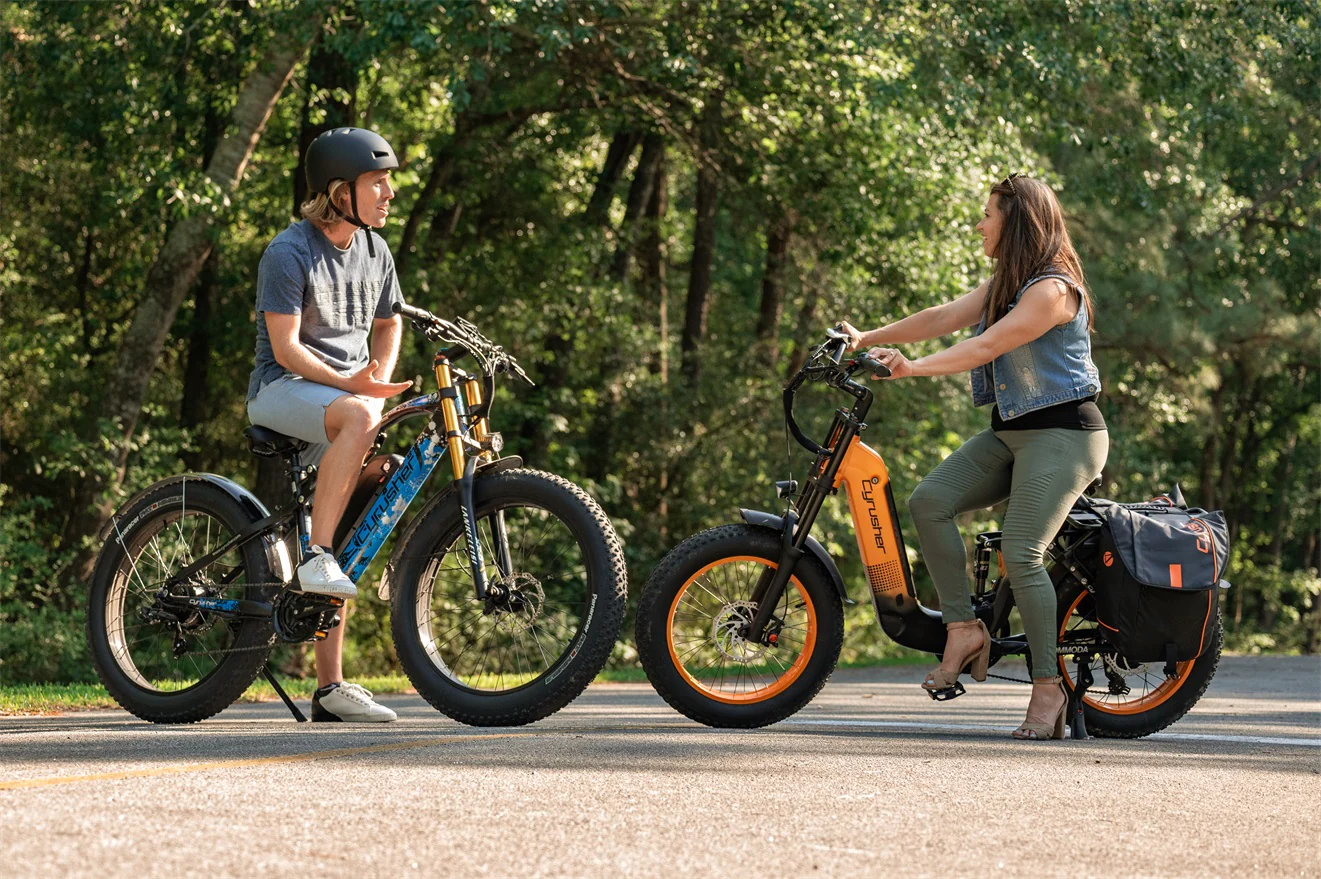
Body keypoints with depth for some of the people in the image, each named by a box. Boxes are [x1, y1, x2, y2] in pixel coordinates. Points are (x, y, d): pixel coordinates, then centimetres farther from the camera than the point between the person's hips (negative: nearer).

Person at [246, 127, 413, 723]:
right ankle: (316, 558, -34)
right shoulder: (288, 254, -12)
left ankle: (331, 689, 1)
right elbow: (286, 347, -16)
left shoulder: (373, 250, 9)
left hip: (346, 394, 7)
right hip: (284, 389, -7)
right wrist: (348, 383, -27)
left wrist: (379, 379, 3)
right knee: (358, 417, -39)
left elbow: (387, 323, 22)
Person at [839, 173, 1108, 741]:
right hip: (1010, 433, 9)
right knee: (928, 502, -10)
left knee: (1020, 554, -21)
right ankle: (963, 628, -8)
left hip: (1062, 433, -9)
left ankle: (1048, 688, -13)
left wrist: (912, 368, -33)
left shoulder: (1052, 290, -15)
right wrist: (869, 339, 0)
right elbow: (945, 318, 10)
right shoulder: (1005, 284, 17)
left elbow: (986, 346, -25)